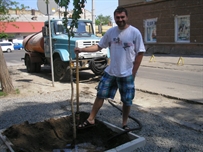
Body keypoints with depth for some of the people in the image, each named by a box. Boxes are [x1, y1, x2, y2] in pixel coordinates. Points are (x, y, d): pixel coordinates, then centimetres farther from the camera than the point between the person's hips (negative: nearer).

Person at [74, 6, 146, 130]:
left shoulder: (135, 32, -9)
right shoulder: (111, 32, 2)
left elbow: (140, 53, -7)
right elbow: (99, 46, 6)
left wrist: (133, 73, -9)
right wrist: (82, 49, -5)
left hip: (127, 74, -3)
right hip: (110, 72, 3)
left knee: (127, 101, 10)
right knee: (100, 95, 9)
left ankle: (124, 124, 30)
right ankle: (91, 120, 23)